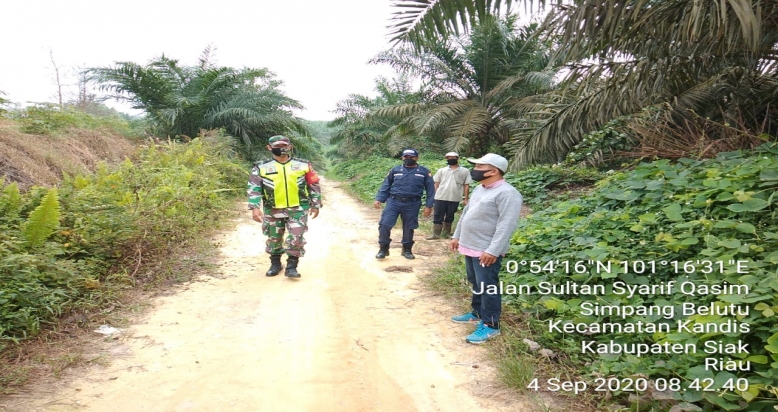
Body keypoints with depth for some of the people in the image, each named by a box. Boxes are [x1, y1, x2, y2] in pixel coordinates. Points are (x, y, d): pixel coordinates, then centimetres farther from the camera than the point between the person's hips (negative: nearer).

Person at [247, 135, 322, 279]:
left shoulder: (303, 165, 1)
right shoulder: (262, 167, -1)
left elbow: (314, 185, 7)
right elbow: (254, 188, -5)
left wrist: (315, 205, 8)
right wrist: (255, 207, -16)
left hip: (298, 209, -1)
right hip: (273, 210, 1)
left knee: (296, 238, -7)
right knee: (274, 238, 13)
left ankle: (291, 267, 5)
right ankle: (275, 264, 33)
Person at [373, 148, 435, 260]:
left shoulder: (424, 172, 3)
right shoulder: (395, 170, 6)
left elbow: (430, 189, 4)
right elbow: (385, 186, 11)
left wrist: (428, 206, -3)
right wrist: (379, 199, 1)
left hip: (412, 204, 0)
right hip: (393, 201, 1)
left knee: (409, 228, 9)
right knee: (385, 224, -7)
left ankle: (407, 250, 27)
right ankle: (383, 249, 9)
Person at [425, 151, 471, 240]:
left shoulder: (465, 171, 4)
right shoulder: (441, 170, 8)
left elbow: (466, 185, 4)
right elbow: (436, 183, 9)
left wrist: (465, 199, 1)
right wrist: (435, 196, 2)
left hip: (455, 199, 0)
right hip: (441, 198, 1)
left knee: (449, 217, 11)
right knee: (437, 216, 1)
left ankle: (446, 233, 24)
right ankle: (435, 234, 6)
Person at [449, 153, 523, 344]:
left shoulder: (507, 193, -18)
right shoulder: (479, 189, 13)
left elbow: (507, 224, -24)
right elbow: (466, 214, 21)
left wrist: (493, 250, -27)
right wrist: (456, 236, 22)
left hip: (487, 251, -9)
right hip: (470, 247, 9)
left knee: (488, 288, -3)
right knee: (476, 284, 20)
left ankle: (490, 325, 8)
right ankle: (477, 313, 35)